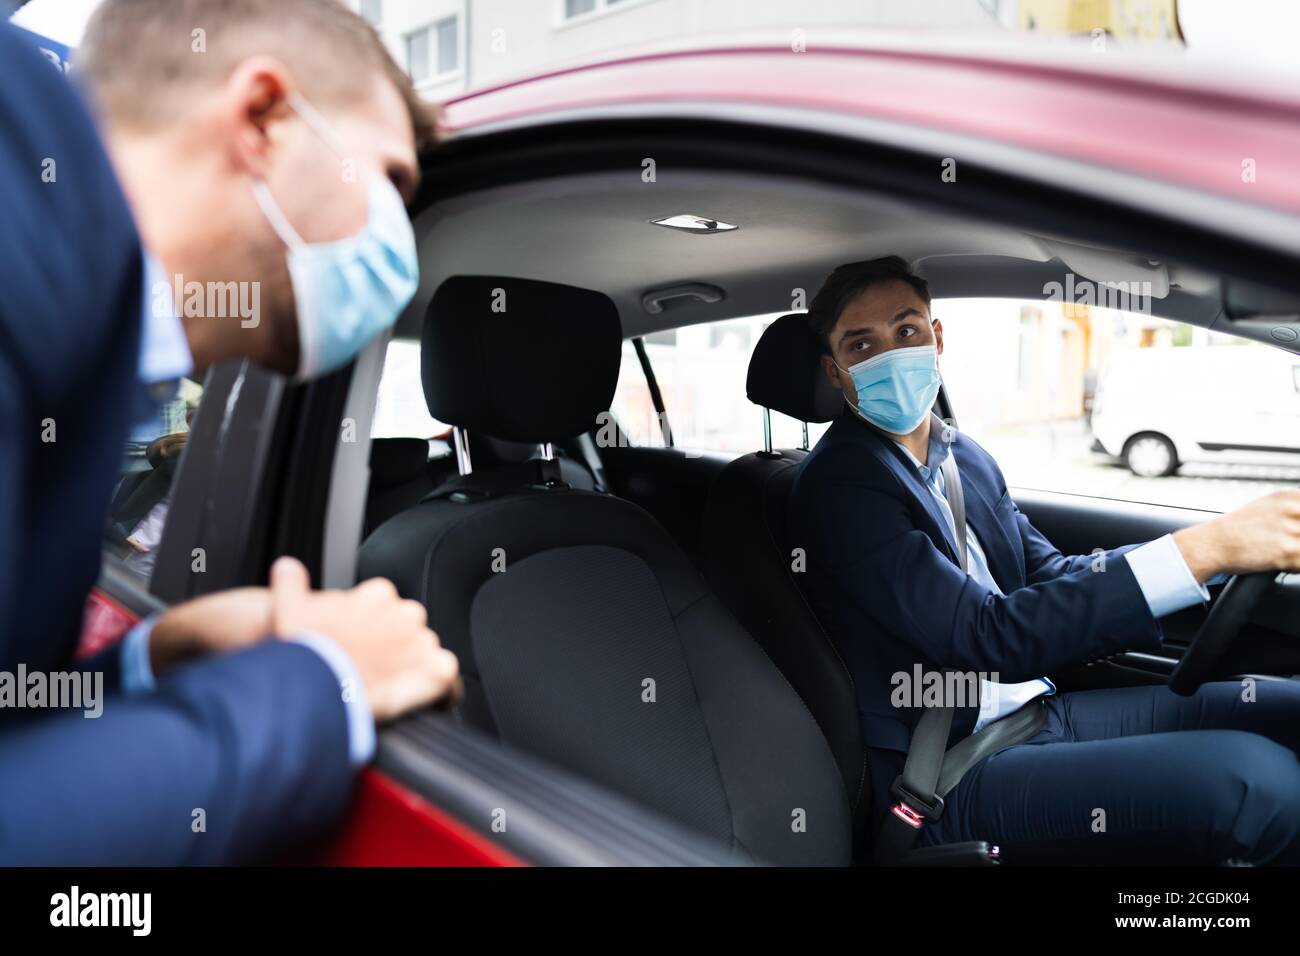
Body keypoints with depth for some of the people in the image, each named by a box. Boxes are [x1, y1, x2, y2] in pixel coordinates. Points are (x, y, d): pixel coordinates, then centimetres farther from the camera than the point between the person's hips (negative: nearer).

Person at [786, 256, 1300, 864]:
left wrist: (1223, 543, -1)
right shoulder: (838, 486, -17)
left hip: (1038, 708, 8)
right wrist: (1208, 549, -27)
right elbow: (991, 637, -25)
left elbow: (1051, 575, 13)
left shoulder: (965, 456, 11)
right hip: (954, 781, -8)